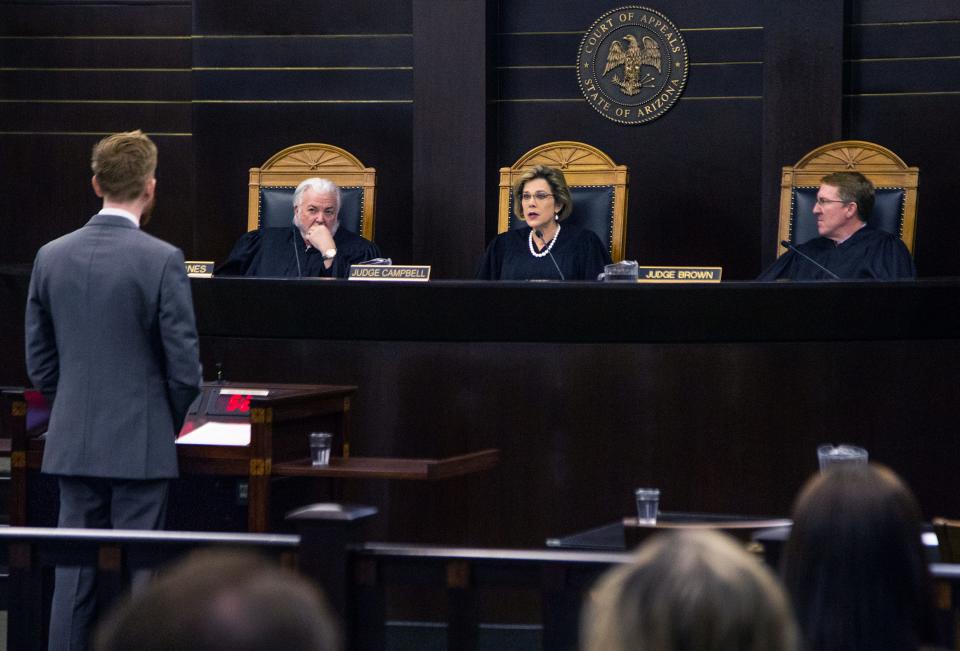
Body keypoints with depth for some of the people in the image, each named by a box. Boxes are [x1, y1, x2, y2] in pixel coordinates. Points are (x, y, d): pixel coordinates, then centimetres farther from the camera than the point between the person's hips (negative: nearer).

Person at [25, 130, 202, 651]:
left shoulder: (51, 256, 2)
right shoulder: (161, 260, -12)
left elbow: (39, 361, 8)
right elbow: (183, 366, -10)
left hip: (72, 445, 4)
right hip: (140, 445, -4)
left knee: (73, 573, 9)